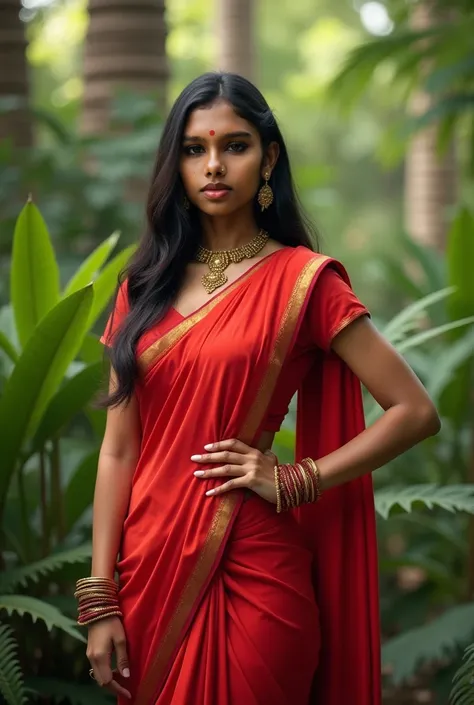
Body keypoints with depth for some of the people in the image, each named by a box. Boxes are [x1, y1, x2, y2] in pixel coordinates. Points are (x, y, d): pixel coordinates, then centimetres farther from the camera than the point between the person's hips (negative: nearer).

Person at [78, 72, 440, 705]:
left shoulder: (299, 279, -4)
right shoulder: (147, 284, 7)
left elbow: (416, 413, -6)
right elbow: (118, 449, 4)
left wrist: (294, 481, -9)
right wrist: (100, 600, -1)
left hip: (249, 570, -4)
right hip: (150, 564, 4)